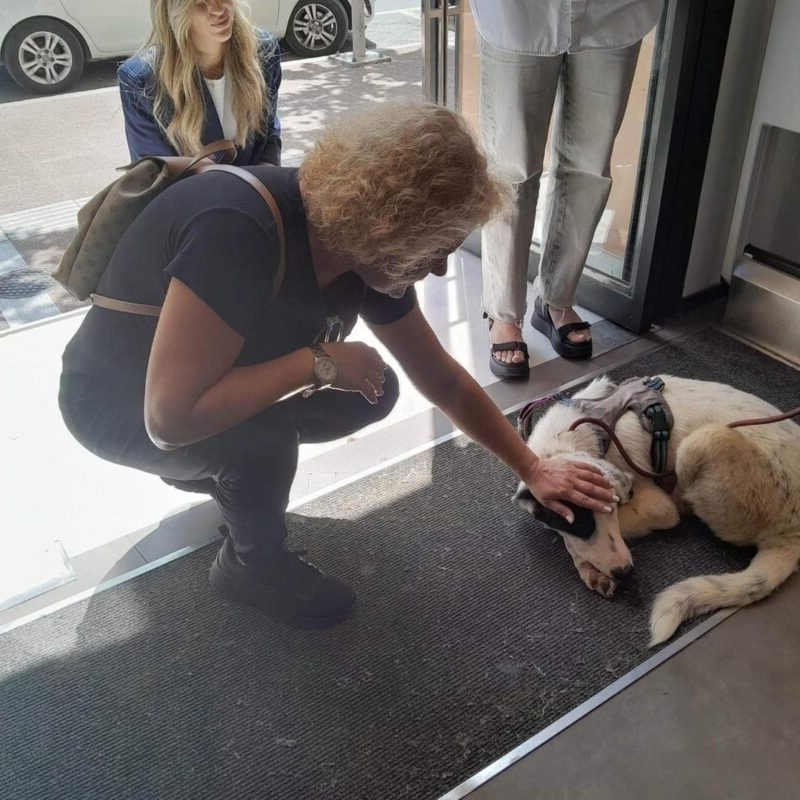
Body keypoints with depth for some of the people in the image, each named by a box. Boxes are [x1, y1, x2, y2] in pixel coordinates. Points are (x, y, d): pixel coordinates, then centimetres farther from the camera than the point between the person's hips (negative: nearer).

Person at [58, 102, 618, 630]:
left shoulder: (366, 253, -14)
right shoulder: (239, 233, -38)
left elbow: (445, 382, -3)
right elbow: (171, 417, -39)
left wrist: (531, 467, 2)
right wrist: (316, 362, -33)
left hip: (218, 383, 7)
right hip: (116, 404, -6)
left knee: (373, 393, -4)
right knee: (261, 437, -34)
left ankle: (219, 467, 13)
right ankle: (253, 565, -1)